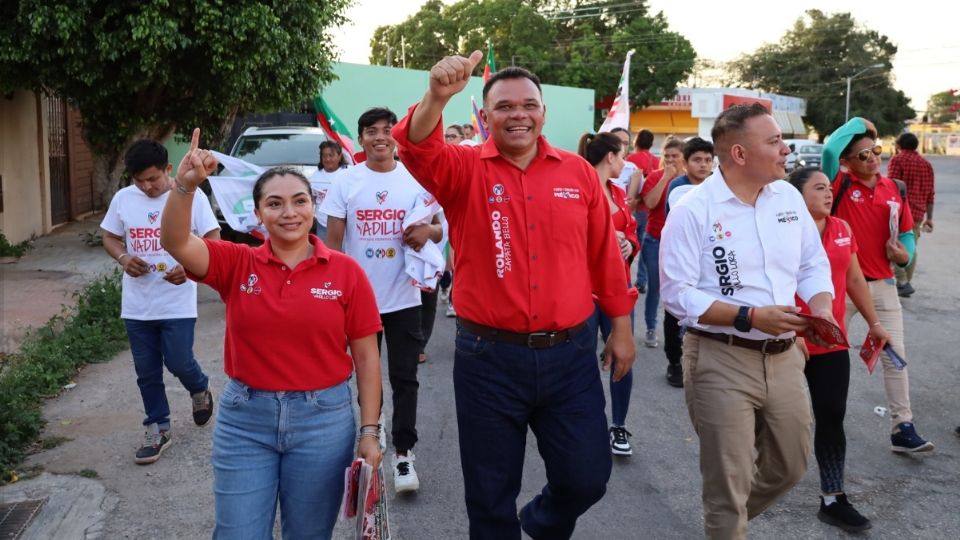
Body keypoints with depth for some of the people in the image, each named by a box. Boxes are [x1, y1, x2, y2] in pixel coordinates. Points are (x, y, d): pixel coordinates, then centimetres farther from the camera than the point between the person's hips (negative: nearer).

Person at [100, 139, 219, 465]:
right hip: (137, 304, 4)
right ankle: (158, 429, 25)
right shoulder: (123, 198, 2)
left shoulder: (191, 196, -9)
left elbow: (213, 240, -7)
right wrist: (123, 258, -11)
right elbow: (110, 238, 12)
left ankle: (200, 390, 32)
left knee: (179, 362, -3)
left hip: (178, 302, -4)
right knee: (146, 371, 10)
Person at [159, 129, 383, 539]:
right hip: (244, 419, 1)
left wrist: (370, 431, -4)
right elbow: (176, 244, -18)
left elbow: (366, 357, -2)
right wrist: (185, 185, -34)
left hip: (323, 420, -1)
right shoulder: (236, 264, -1)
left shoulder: (346, 272, -5)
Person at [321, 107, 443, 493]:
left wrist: (428, 230, -18)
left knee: (404, 378, 2)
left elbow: (441, 228, 5)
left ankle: (403, 453, 12)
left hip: (403, 297, 0)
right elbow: (333, 240, 1)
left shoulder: (415, 179, -1)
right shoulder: (347, 182, -1)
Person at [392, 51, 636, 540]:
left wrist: (620, 327, 11)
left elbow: (604, 255, 9)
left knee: (586, 479, 11)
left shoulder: (578, 171, 4)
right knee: (491, 495, 11)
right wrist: (437, 96, -43)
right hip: (489, 356, -2)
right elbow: (417, 150, -24)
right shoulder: (465, 169, -2)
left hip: (570, 353, 2)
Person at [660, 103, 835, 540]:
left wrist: (822, 308, -9)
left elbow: (813, 266, 12)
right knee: (729, 484, 5)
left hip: (784, 357, 7)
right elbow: (678, 294, -17)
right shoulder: (693, 210, -15)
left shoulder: (789, 197, 5)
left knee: (790, 467, 21)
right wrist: (751, 317, -23)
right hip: (721, 361, -6)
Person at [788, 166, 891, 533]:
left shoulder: (842, 230, 6)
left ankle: (832, 500, 13)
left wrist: (874, 322, 17)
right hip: (790, 341, -5)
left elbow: (855, 279, 16)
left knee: (832, 418, 5)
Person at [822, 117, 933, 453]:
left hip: (882, 285, 4)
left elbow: (907, 233, 12)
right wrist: (858, 122, -14)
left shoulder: (894, 189, 5)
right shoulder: (840, 184, -8)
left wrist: (904, 254, -9)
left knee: (895, 356, 5)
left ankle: (902, 428, 12)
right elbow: (829, 149, -28)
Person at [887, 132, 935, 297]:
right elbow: (930, 193, 16)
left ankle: (902, 283, -15)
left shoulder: (897, 160, -3)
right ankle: (906, 283, 16)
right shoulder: (926, 164, 16)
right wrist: (929, 217, 19)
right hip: (918, 213, 6)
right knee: (911, 248, 11)